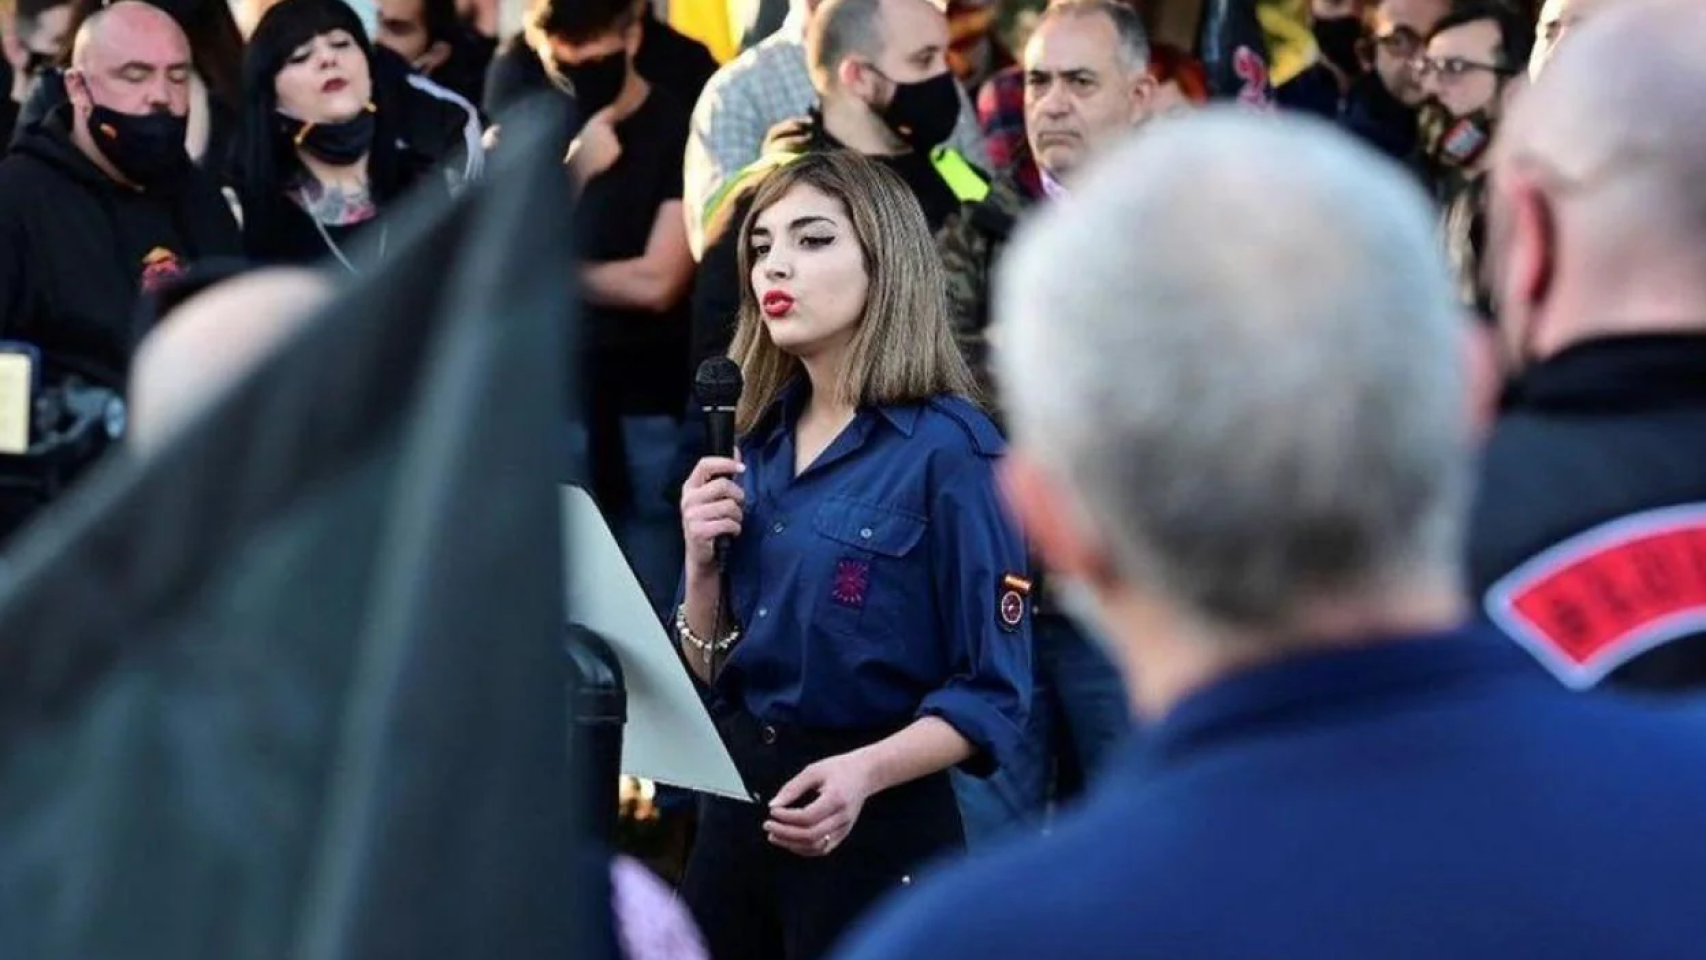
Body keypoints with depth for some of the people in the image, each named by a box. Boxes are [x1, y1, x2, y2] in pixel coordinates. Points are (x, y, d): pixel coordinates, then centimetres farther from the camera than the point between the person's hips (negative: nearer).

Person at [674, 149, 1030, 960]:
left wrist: (864, 772, -27)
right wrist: (702, 563, -5)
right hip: (735, 811, 6)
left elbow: (992, 694, -13)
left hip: (875, 832, -6)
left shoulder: (948, 448, -11)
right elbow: (707, 673, 12)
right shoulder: (758, 443, 8)